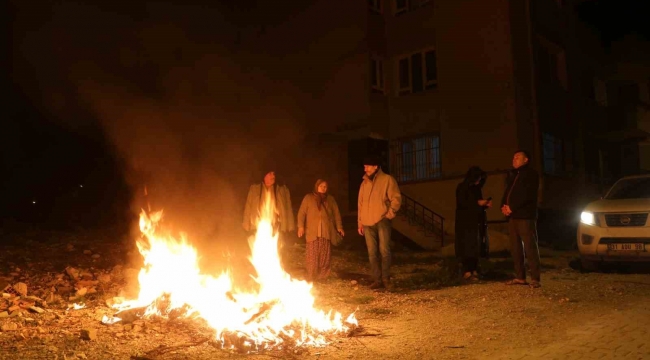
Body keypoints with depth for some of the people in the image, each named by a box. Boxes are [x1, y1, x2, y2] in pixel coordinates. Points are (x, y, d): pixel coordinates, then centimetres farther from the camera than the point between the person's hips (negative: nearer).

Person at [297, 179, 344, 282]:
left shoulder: (330, 199, 16)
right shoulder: (308, 198, 8)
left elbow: (336, 213, 16)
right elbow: (302, 213, 3)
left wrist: (339, 227, 8)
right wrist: (301, 226, -7)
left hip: (326, 231, 2)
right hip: (312, 231, -2)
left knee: (324, 256, 1)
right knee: (312, 255, -6)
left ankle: (322, 277, 10)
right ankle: (311, 278, 2)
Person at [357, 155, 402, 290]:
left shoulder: (387, 180, -1)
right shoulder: (364, 183, 15)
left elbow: (396, 198, -4)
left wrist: (390, 214, -12)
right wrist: (360, 222, 14)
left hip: (382, 221, -5)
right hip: (368, 223, 5)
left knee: (384, 251, -8)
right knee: (372, 253, 4)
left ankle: (386, 278, 4)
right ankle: (377, 280, 9)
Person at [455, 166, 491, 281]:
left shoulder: (476, 188, 18)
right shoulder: (462, 188, -4)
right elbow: (462, 203, -15)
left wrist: (485, 204, 3)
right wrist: (477, 203, -16)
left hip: (476, 223, 7)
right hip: (465, 223, -7)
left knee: (476, 248, 3)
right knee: (467, 248, -10)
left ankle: (474, 271, 5)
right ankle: (467, 272, -10)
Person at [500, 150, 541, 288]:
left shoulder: (531, 174, -1)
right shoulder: (512, 175, 23)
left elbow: (527, 195, -14)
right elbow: (507, 193, 20)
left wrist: (512, 208, -16)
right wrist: (503, 207, 0)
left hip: (525, 216, -8)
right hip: (513, 216, 8)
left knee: (530, 247, -9)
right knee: (515, 248, 8)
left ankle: (535, 279, -8)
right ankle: (520, 277, 14)